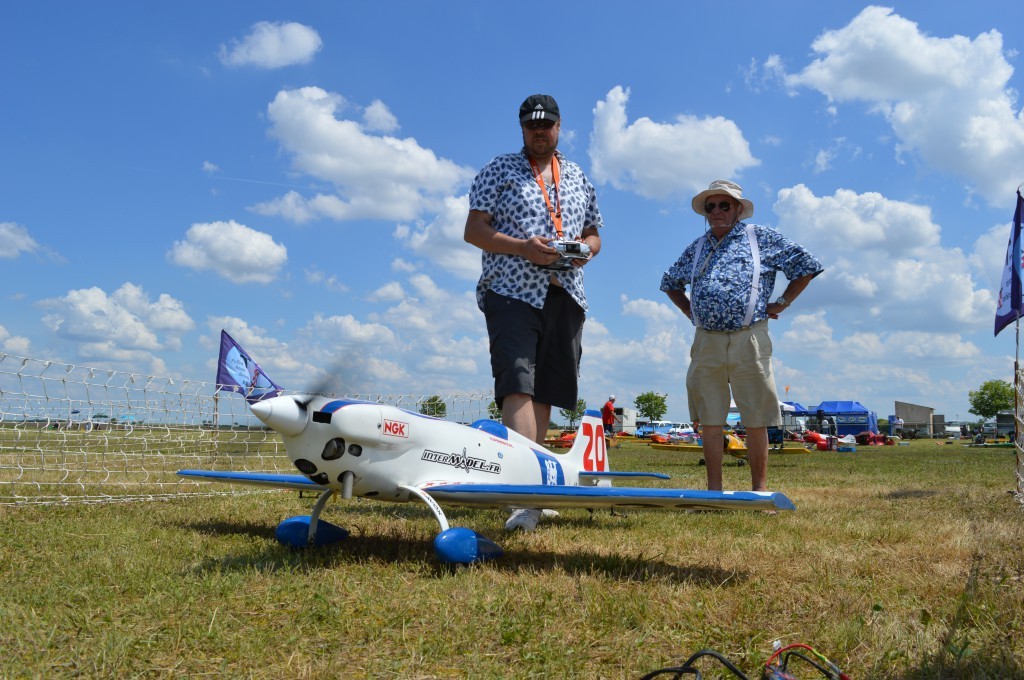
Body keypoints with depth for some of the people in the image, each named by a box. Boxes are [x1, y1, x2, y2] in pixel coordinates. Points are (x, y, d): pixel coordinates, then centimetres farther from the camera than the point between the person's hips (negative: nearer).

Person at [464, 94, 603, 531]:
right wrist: (522, 247, -15)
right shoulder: (499, 171, 8)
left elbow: (594, 234, 25)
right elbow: (473, 230, 0)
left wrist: (586, 248, 0)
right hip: (513, 292, -5)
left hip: (565, 295, 5)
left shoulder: (578, 178, 22)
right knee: (518, 384, -19)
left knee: (545, 392, 5)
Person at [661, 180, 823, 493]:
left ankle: (759, 491, 8)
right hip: (706, 342, 4)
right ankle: (714, 491, 11)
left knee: (756, 421, -1)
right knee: (710, 420, 4)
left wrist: (781, 303, 3)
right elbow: (670, 283, 33)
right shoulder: (697, 248, 19)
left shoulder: (761, 238, 7)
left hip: (748, 340, -3)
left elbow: (806, 265, 8)